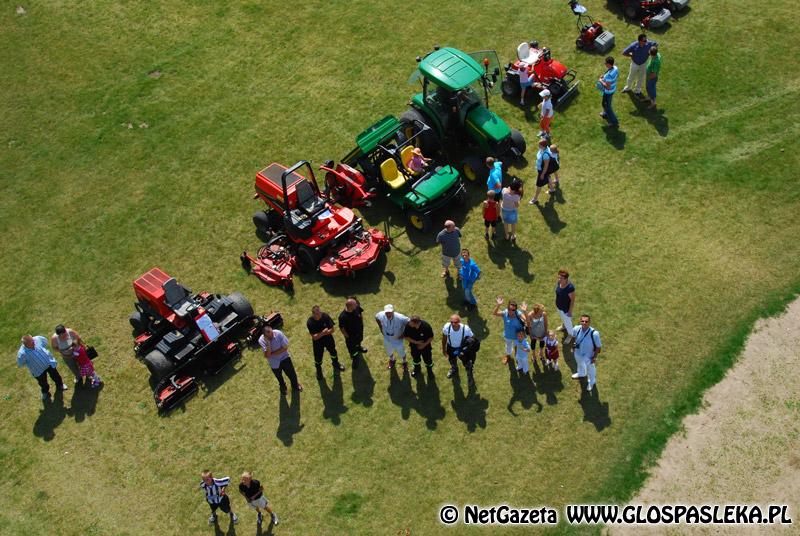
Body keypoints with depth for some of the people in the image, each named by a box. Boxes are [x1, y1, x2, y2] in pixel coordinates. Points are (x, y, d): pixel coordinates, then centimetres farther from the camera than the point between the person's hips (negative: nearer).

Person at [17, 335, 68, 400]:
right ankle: (45, 392, 60)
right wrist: (30, 361, -17)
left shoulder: (37, 339, -28)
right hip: (39, 371, -3)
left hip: (49, 362, 3)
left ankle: (60, 385, 62)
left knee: (55, 376, 29)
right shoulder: (22, 353, -38)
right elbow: (20, 365, -19)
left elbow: (45, 341, -2)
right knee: (43, 383, 26)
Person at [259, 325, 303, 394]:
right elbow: (267, 355, -35)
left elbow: (285, 347, -23)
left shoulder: (278, 333, -29)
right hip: (274, 362, 0)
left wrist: (272, 353, -24)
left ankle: (295, 385, 51)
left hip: (284, 357, 0)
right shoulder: (261, 340, -29)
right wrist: (268, 343, -48)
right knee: (279, 377, 26)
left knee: (292, 374, 18)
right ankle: (283, 387, 58)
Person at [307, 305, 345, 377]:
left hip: (328, 338, 3)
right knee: (318, 357, 12)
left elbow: (333, 329, -17)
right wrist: (323, 333, -39)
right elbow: (314, 337, -28)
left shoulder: (326, 316, -24)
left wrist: (326, 332, -32)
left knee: (333, 352, 25)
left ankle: (335, 364, 57)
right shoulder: (310, 322, -29)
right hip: (318, 342, -3)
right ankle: (318, 370, 45)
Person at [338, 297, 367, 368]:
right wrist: (347, 336, -13)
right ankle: (355, 359, 49)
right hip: (350, 335, -5)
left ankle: (358, 348, 69)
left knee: (359, 341, 36)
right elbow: (342, 328, -24)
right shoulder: (342, 316, -40)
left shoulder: (357, 308, -26)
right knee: (352, 347, 21)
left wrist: (362, 324, 6)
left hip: (359, 331, 5)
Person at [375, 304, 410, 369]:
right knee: (389, 351, 30)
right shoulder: (381, 315, -29)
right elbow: (376, 317, -4)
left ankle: (404, 362, 56)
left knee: (401, 352, 23)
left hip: (397, 339, -2)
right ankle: (392, 360, 63)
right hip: (387, 338, 3)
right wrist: (381, 328, -3)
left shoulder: (400, 318, -38)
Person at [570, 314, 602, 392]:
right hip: (578, 353, 4)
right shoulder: (576, 329, -28)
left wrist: (594, 357, -16)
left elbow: (598, 346, -24)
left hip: (588, 355, -4)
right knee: (580, 364, 36)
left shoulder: (594, 333, -39)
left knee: (590, 368, 26)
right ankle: (581, 374, 72)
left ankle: (592, 382, 59)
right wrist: (573, 346, 7)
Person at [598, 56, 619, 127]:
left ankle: (614, 122, 23)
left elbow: (607, 87, -36)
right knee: (608, 103, 32)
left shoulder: (609, 75, -39)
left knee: (606, 105, 13)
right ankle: (606, 114, 58)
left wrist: (601, 81, -21)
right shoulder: (615, 68, -12)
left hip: (608, 91, -8)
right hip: (613, 89, 8)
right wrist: (604, 76, 5)